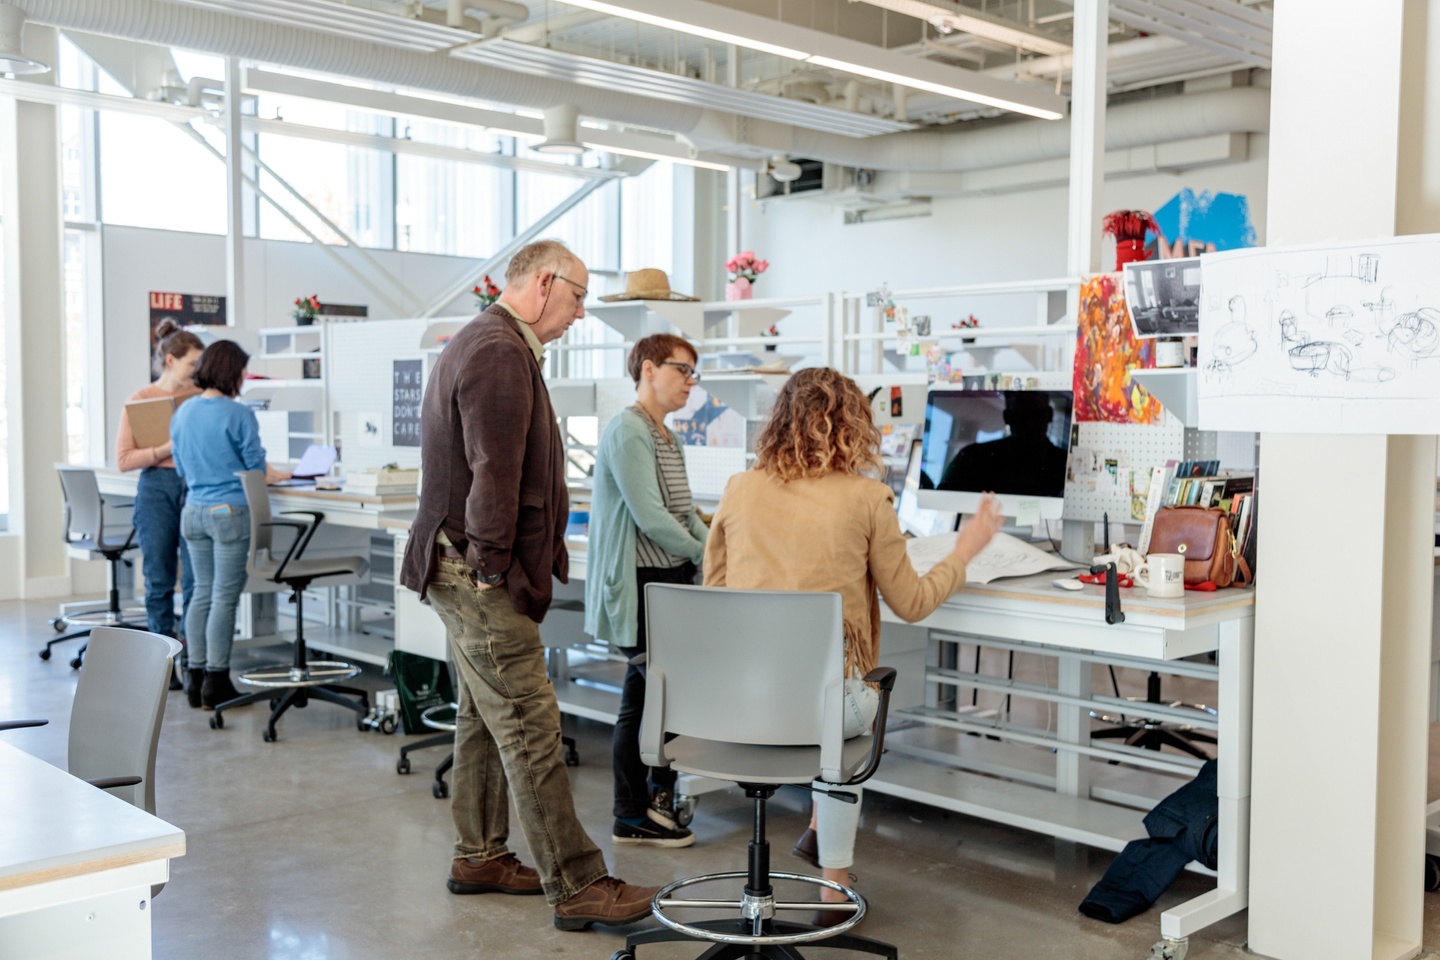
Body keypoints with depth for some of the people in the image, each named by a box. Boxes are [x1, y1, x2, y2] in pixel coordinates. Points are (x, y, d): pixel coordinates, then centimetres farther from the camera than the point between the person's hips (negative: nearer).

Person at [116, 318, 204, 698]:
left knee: (196, 581, -4)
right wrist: (168, 448, -16)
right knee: (160, 581, 8)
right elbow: (124, 460, -4)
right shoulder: (140, 400, -1)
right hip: (157, 490, -1)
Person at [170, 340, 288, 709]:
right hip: (230, 512, -6)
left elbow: (182, 467, 15)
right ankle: (216, 683, 3)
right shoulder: (239, 414, -13)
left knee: (202, 592, 14)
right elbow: (256, 467, -6)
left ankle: (196, 674, 17)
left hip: (193, 510, 7)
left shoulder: (182, 412, 7)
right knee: (224, 598, -1)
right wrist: (274, 475, 15)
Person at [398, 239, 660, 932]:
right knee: (531, 730, -7)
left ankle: (479, 856, 30)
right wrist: (494, 569, -17)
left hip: (469, 571, 11)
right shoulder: (501, 352, -17)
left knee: (485, 718, 18)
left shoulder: (486, 343, 18)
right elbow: (493, 475, -23)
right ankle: (577, 887, -1)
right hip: (480, 578, -11)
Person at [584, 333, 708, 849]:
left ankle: (633, 818, 19)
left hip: (668, 580, 9)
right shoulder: (628, 430, -13)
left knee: (641, 700, 11)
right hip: (641, 583, -9)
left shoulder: (668, 438, 18)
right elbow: (650, 517, -19)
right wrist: (705, 557, -11)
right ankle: (659, 791, 13)